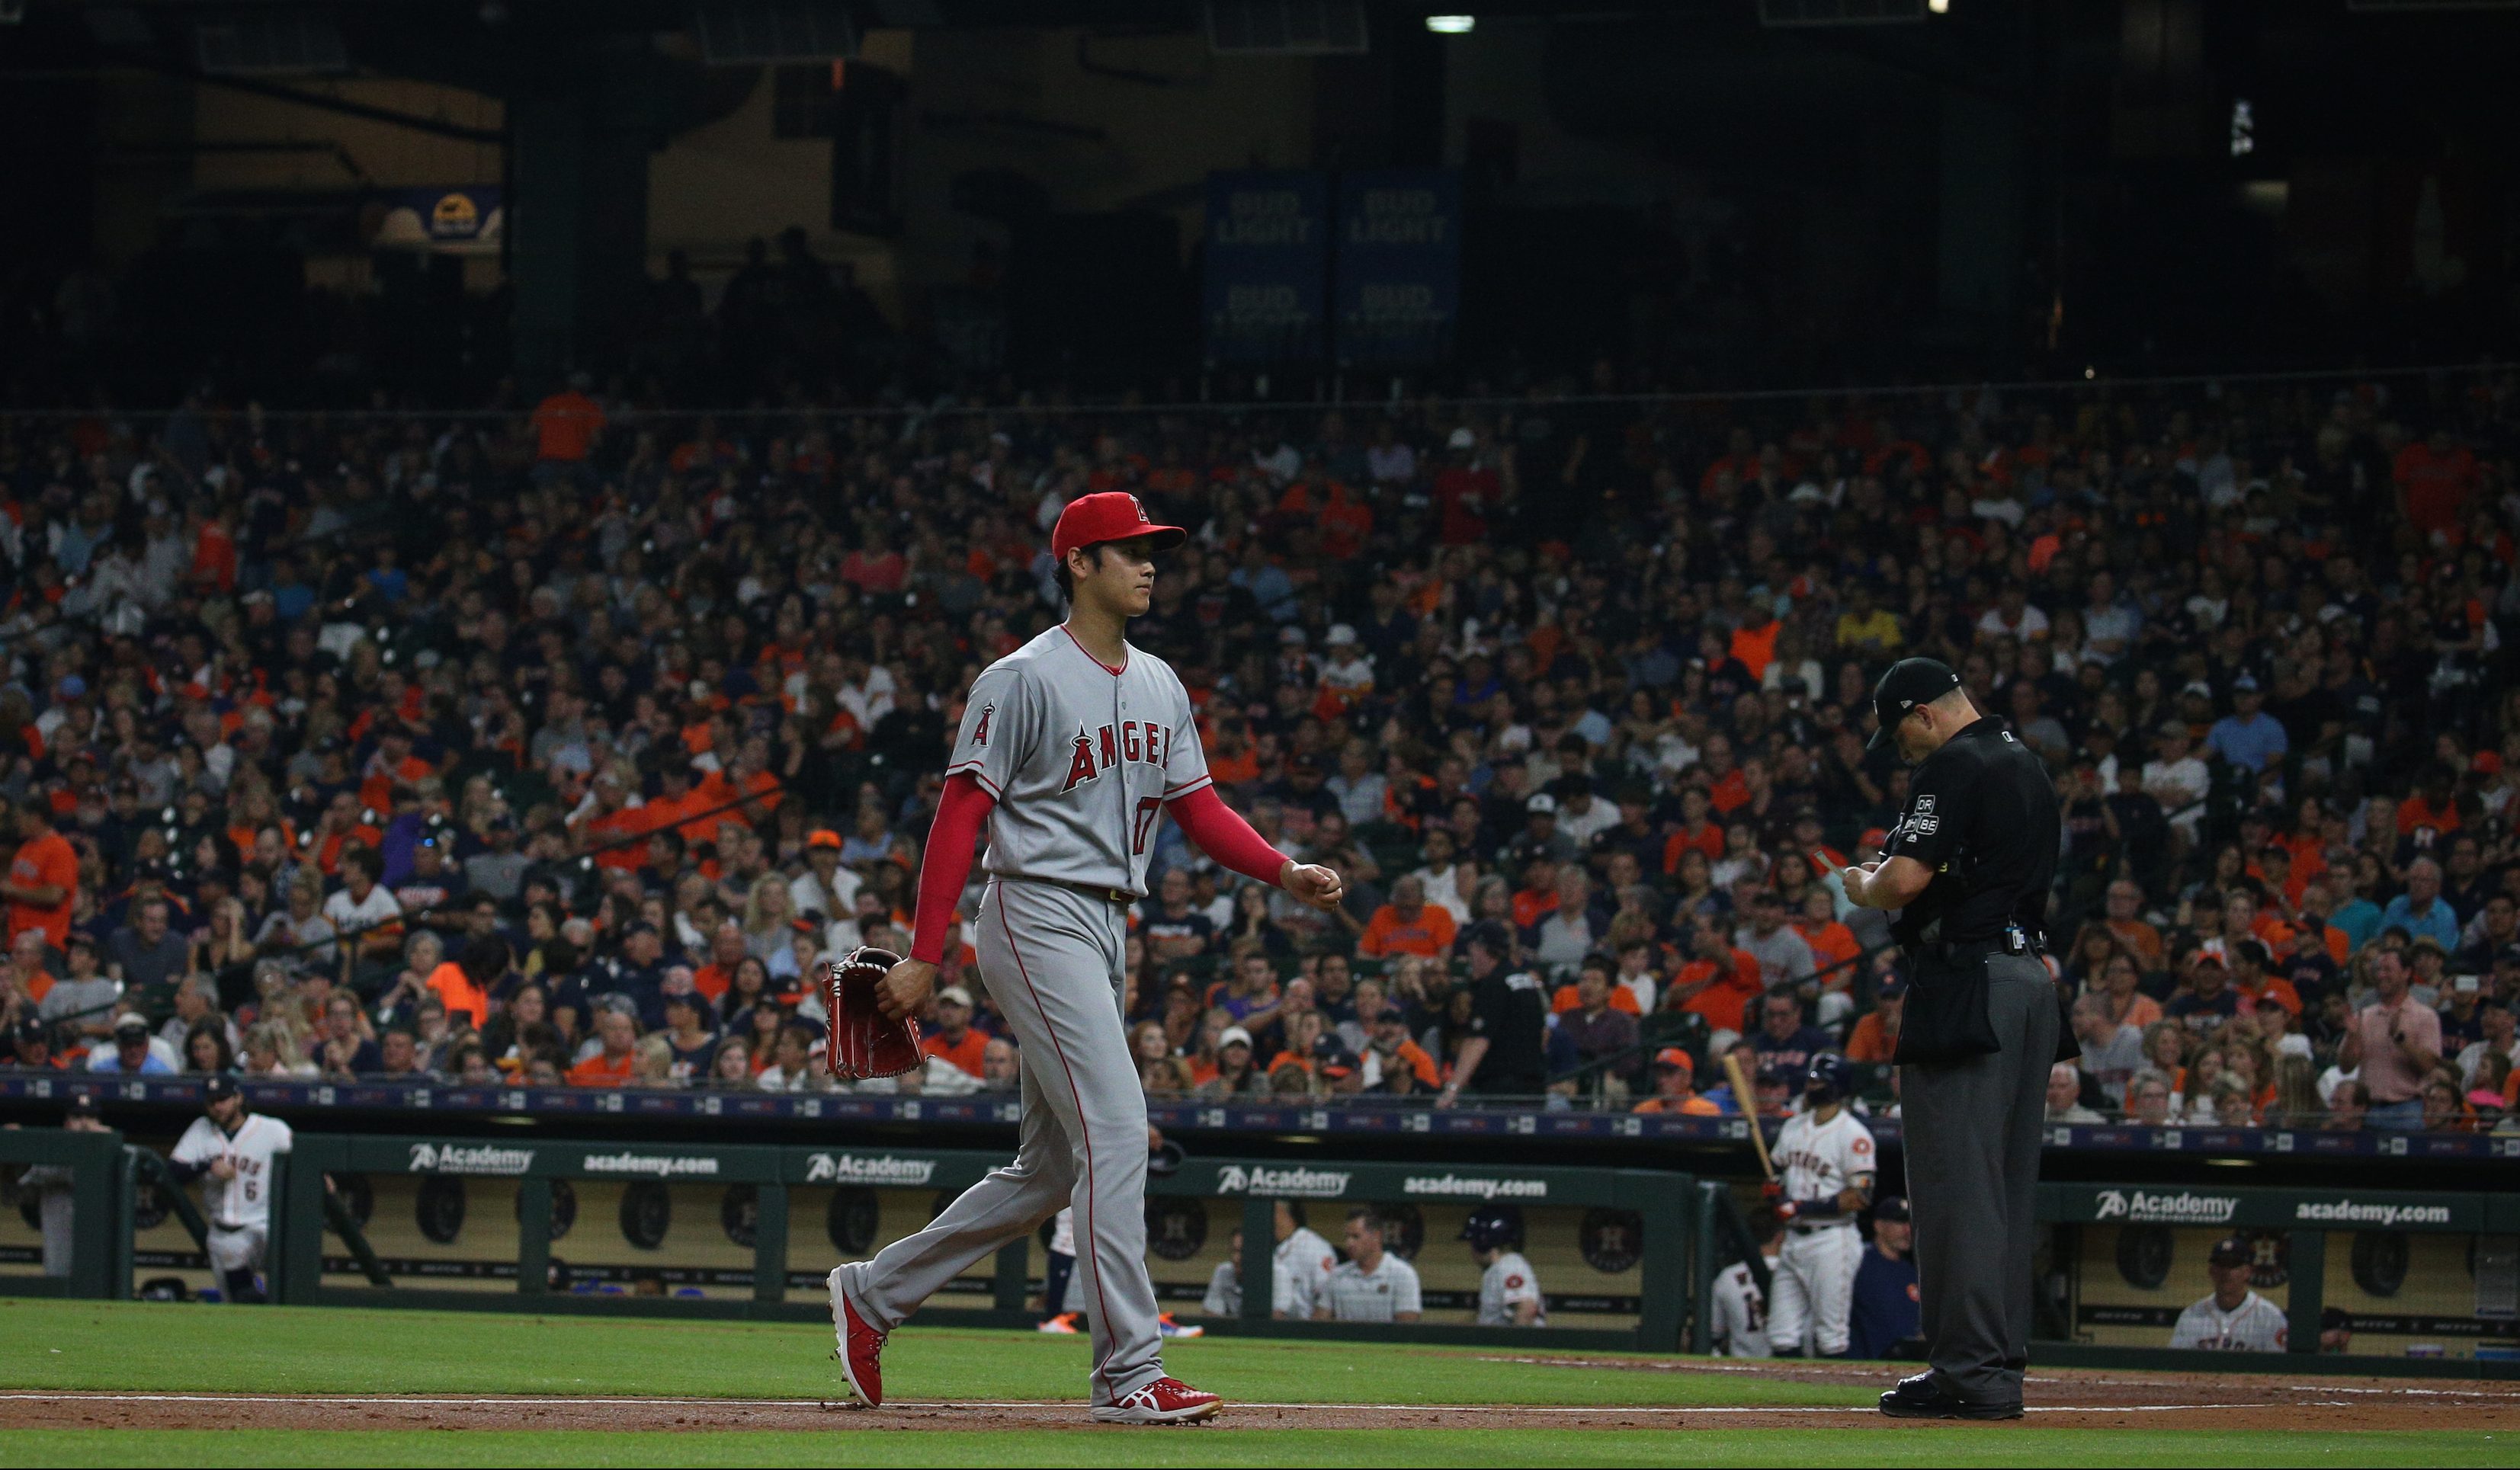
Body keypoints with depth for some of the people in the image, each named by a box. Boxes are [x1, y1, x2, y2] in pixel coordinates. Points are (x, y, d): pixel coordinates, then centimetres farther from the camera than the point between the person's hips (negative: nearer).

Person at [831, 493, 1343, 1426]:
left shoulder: (1159, 685, 15)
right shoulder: (1023, 680, -9)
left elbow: (1198, 808, 14)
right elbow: (960, 817, -11)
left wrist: (1287, 874, -3)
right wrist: (924, 958, -16)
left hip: (1107, 931, 9)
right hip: (1038, 920, -9)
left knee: (1052, 1169, 12)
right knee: (1116, 1130, -16)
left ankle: (874, 1293, 24)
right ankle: (1129, 1375, -16)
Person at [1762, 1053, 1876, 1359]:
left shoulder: (1852, 1133, -10)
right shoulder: (1793, 1127, 14)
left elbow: (1860, 1196, -15)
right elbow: (1780, 1171, 25)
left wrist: (1805, 1207, -19)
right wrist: (1775, 1190, 1)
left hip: (1831, 1239, -8)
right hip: (1793, 1239, 8)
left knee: (1829, 1338, -4)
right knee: (1782, 1336, 5)